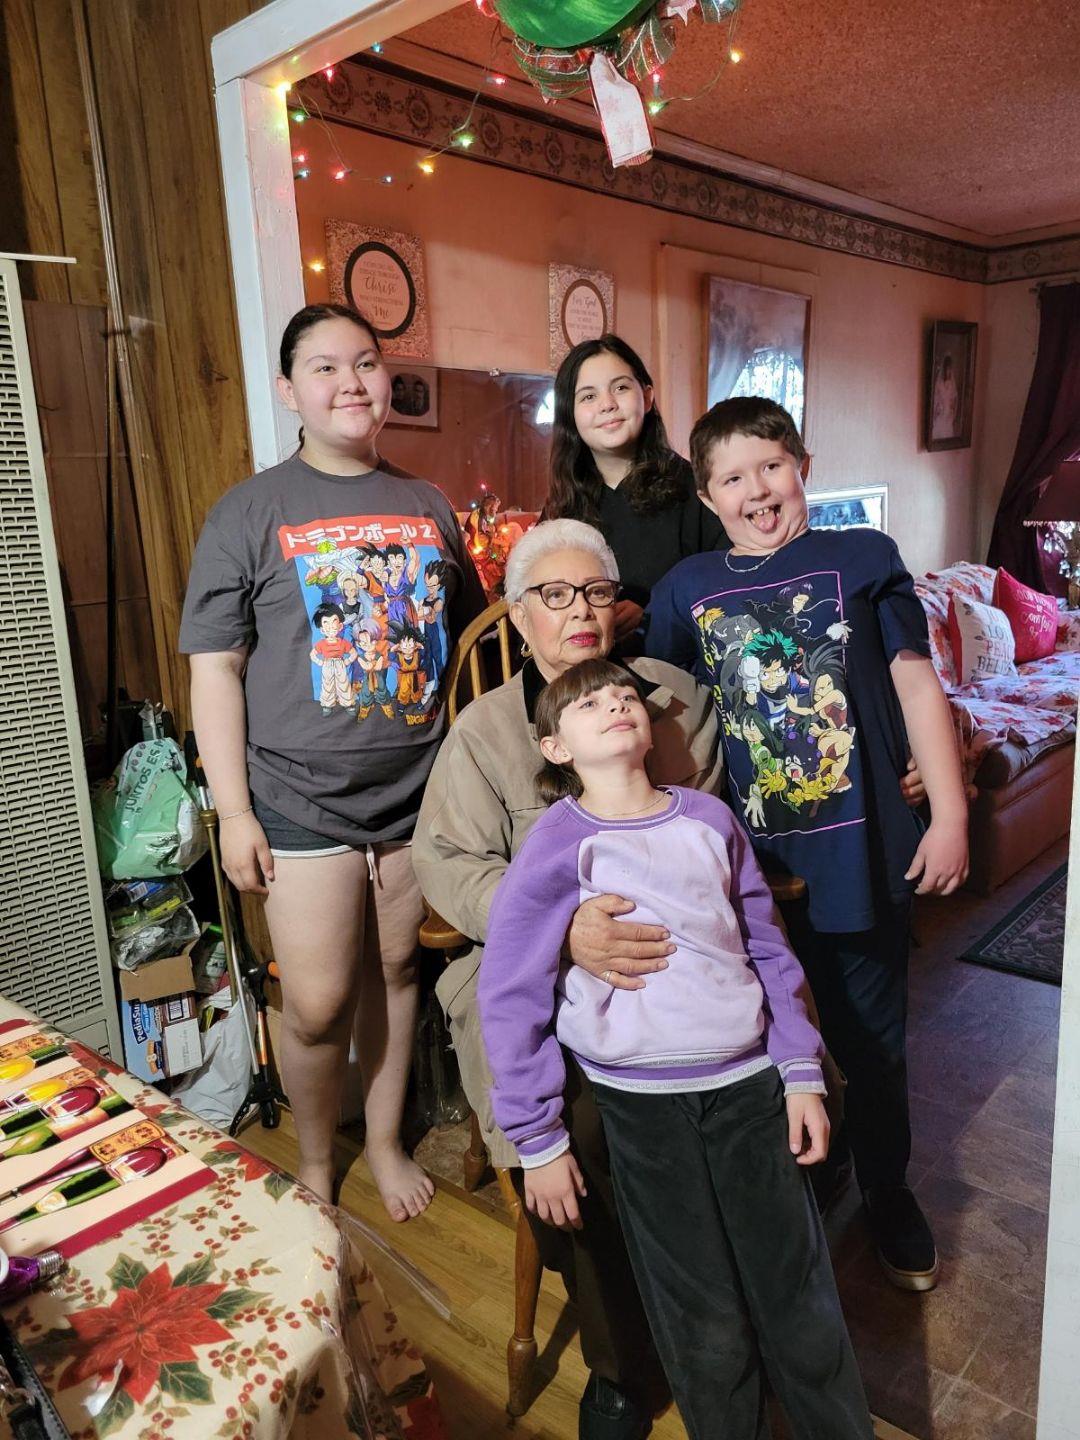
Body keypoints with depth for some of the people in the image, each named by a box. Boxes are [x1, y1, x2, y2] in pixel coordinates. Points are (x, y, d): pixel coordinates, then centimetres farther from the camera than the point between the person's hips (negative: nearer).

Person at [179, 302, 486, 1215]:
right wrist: (233, 810, -9)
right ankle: (315, 1164, 30)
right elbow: (215, 670, -4)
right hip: (303, 802, -3)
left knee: (396, 971, 14)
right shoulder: (250, 512, -3)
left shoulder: (429, 506, 8)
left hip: (420, 792, 3)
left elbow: (472, 643, 13)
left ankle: (385, 1140, 37)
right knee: (317, 1004, 1)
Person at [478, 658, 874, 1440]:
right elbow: (511, 999, -8)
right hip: (642, 1102, -3)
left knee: (801, 1295, 13)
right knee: (708, 1324, 10)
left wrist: (802, 1075, 6)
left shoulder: (710, 818, 2)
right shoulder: (556, 847, -11)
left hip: (750, 1082, 3)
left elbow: (767, 947, 8)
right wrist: (539, 1140, -5)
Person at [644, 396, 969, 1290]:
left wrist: (950, 814, -5)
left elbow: (918, 685, -1)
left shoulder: (863, 559, -1)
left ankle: (887, 1191, 42)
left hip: (860, 846, -1)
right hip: (744, 856, 2)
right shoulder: (686, 590, 3)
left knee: (871, 1037, 16)